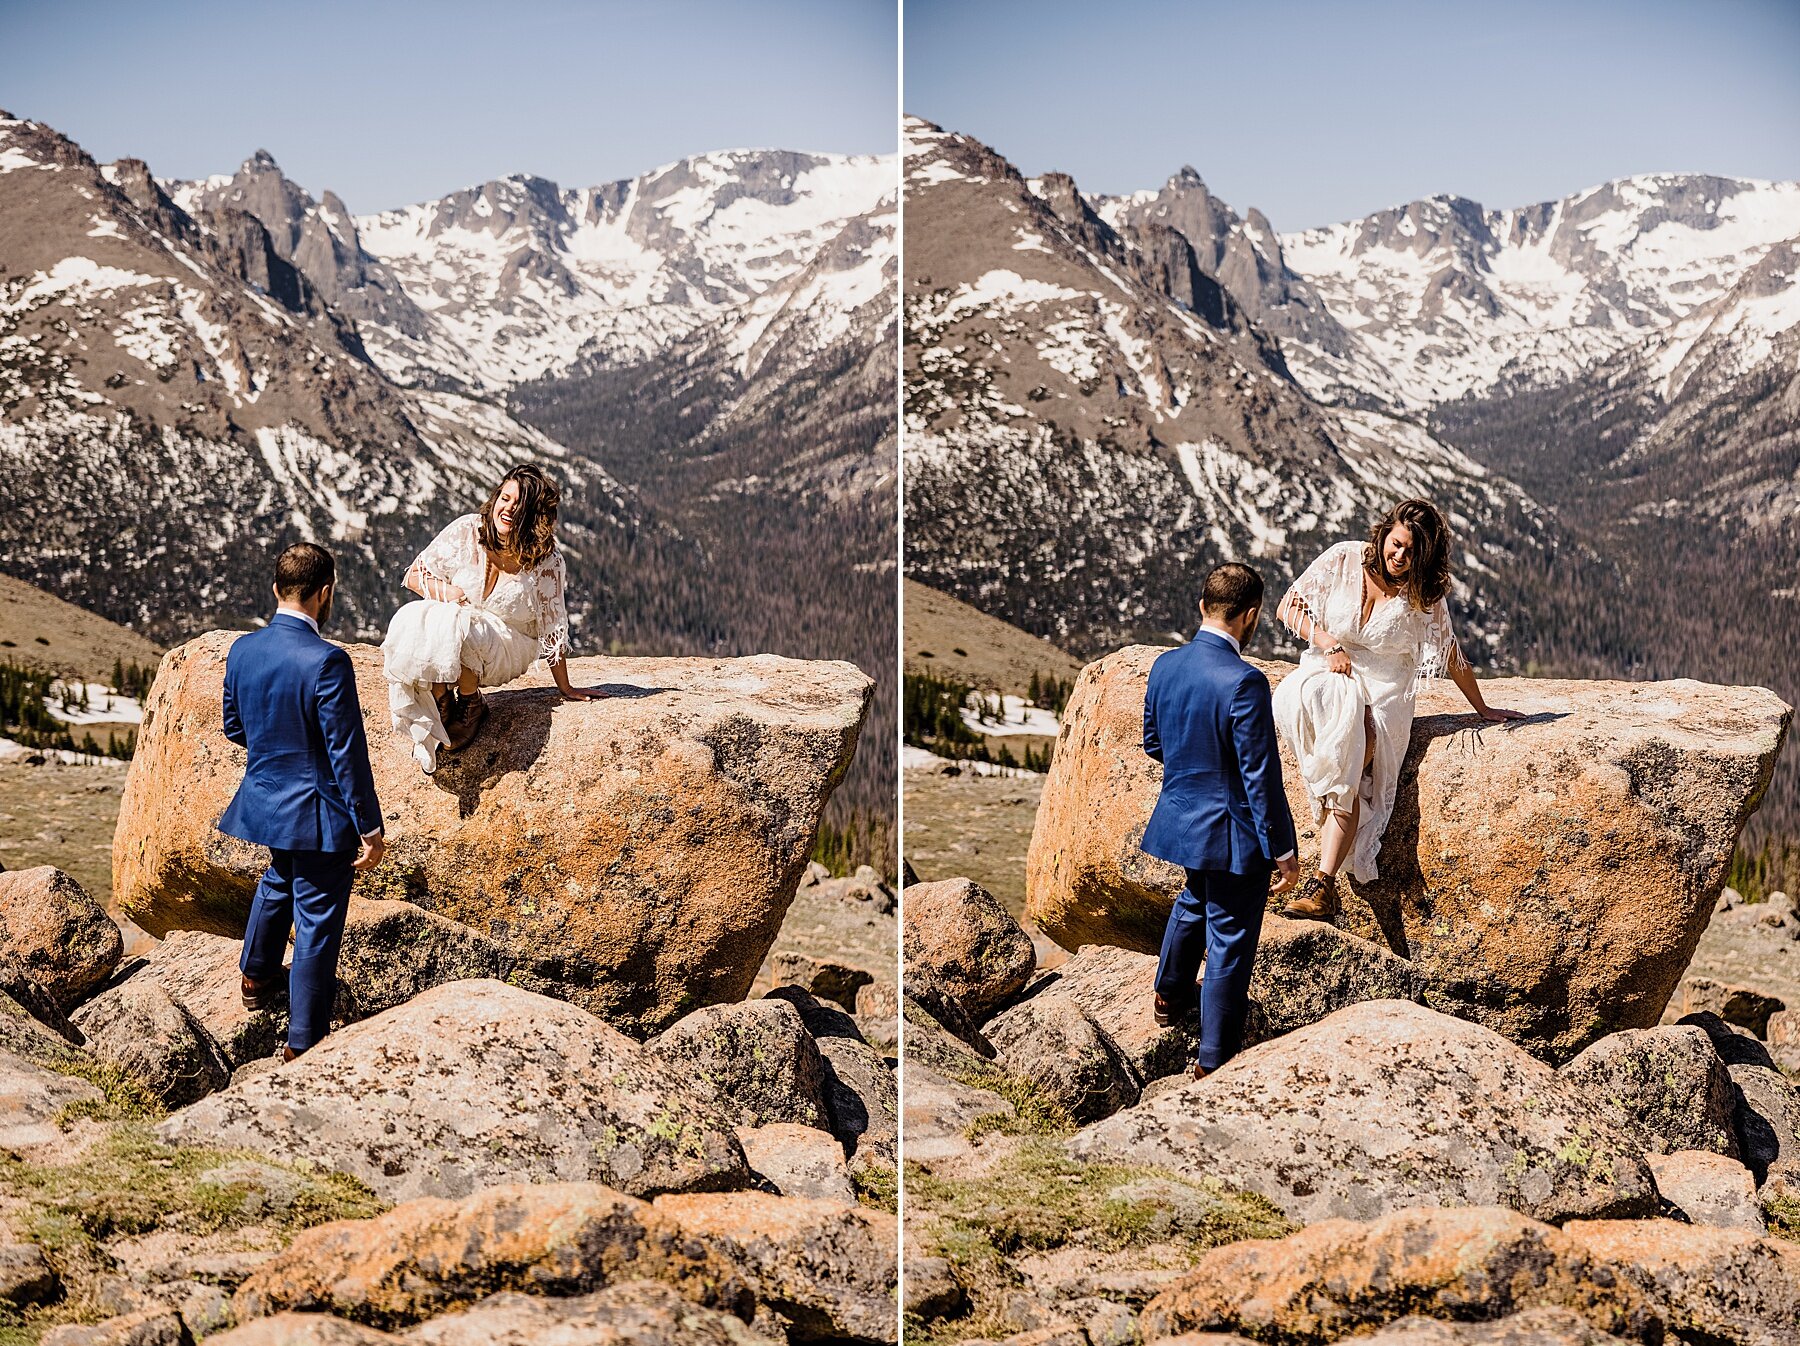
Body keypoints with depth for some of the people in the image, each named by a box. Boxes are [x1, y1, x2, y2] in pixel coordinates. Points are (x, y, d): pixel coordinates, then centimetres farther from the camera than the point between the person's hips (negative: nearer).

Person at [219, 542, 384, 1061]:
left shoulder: (242, 650, -3)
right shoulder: (327, 661, -25)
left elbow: (233, 728, 11)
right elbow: (347, 754, -22)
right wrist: (370, 829, -15)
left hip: (264, 799, 7)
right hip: (316, 811, -7)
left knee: (278, 881, 34)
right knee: (317, 925, 5)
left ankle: (257, 975, 54)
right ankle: (303, 1045, 12)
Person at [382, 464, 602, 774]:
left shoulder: (546, 562, -10)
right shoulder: (467, 531, -7)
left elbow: (552, 631, -2)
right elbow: (416, 575, 1)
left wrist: (566, 689, 2)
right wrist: (444, 590, -20)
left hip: (507, 650, -2)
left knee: (454, 625, -35)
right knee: (414, 620, -31)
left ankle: (471, 703, -8)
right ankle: (441, 702, -9)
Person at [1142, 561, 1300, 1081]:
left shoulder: (1165, 665, -4)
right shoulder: (1243, 682, -26)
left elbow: (1153, 744, 10)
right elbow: (1261, 777, -23)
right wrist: (1283, 852, -15)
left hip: (1180, 817, 7)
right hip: (1231, 833, -7)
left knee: (1194, 901, 33)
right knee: (1229, 940, 7)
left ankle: (1170, 994, 53)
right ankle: (1214, 1057, 17)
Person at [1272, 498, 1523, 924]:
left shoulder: (1424, 594, -2)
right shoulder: (1343, 560, -2)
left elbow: (1451, 654, 9)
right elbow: (1288, 608, 2)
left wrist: (1483, 709, 16)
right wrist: (1328, 643, -12)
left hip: (1383, 691, -1)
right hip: (1327, 671, 2)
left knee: (1349, 775, -29)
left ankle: (1323, 886, -35)